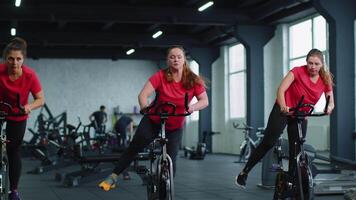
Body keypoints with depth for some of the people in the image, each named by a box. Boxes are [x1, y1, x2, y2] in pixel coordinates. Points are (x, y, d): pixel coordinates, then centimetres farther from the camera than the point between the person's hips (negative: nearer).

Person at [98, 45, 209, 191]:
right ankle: (113, 177, 14)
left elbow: (204, 101, -16)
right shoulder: (161, 76, -18)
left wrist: (193, 107, -38)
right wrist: (144, 107, -47)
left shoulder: (193, 80, -13)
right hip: (154, 120, -1)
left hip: (175, 126, 1)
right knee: (134, 148, -1)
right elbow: (143, 94, -25)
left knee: (170, 161, -5)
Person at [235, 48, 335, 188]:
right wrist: (283, 106, -44)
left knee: (296, 150, 2)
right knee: (268, 143, -11)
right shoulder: (298, 72, -17)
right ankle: (244, 173, -3)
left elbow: (331, 102, -6)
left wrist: (329, 107, -31)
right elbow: (281, 90, -25)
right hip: (283, 111, -4)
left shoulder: (326, 80, -6)